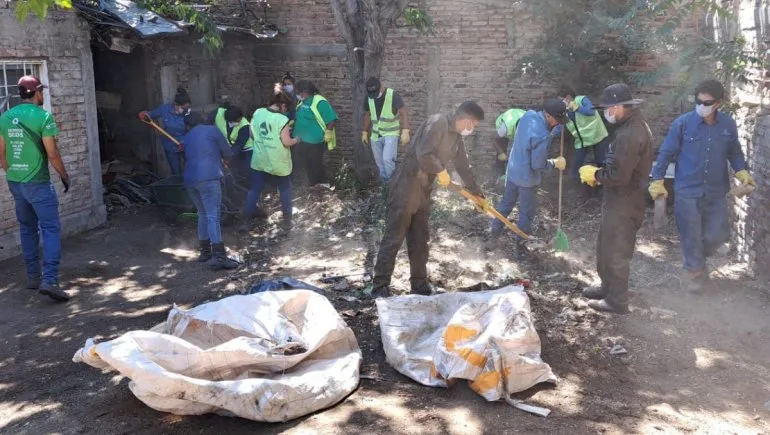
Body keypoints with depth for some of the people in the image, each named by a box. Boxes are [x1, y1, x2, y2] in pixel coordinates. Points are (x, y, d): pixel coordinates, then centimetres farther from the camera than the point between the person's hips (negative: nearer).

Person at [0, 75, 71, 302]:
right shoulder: (43, 116, -12)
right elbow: (52, 154, -13)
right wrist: (64, 175, 0)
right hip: (37, 183, -7)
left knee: (27, 229, 17)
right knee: (51, 229, -5)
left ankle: (33, 277, 22)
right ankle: (50, 280, -16)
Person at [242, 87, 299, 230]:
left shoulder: (257, 113, -2)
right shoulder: (282, 120, -18)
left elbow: (252, 134, 7)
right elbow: (287, 142, -16)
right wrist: (296, 140, 4)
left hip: (259, 161, 4)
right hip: (278, 163, -4)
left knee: (254, 190, 13)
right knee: (285, 190, 16)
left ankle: (246, 221, 16)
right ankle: (287, 221, 20)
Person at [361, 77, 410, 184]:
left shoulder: (393, 95, -15)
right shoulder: (369, 98, 0)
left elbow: (403, 113, -16)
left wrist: (405, 131, -25)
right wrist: (365, 132, 14)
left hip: (391, 134, -5)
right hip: (375, 136, 5)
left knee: (387, 159, -21)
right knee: (380, 163, 7)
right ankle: (386, 186, 20)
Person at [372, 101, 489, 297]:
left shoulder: (457, 137, 15)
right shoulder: (438, 122, -15)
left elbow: (463, 166, 26)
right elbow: (424, 154, -26)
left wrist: (477, 193, 31)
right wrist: (441, 171, -10)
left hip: (423, 190, 9)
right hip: (405, 187, -9)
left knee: (420, 240, 13)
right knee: (394, 238, -5)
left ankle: (420, 285, 23)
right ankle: (380, 286, 2)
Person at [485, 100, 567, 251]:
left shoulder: (528, 115, -10)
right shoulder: (542, 136, -33)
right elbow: (538, 165, -24)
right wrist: (555, 163, -7)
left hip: (513, 171, 7)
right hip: (527, 178, -7)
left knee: (506, 203, 20)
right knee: (527, 211, 14)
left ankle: (493, 236, 29)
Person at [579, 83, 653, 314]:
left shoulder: (630, 133, -26)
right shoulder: (633, 125, 9)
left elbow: (619, 175, -28)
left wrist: (595, 174, -12)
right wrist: (599, 173, 5)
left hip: (624, 202, -10)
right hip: (622, 199, 10)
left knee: (615, 252, 2)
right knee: (606, 247, 22)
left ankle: (617, 301, 14)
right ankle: (608, 287, 36)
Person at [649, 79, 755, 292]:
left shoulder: (728, 124, -2)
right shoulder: (682, 123, -11)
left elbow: (734, 152, 11)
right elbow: (666, 153, -5)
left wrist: (742, 172, -5)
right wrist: (657, 181, -7)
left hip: (716, 192, 3)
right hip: (687, 191, -3)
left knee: (718, 234, 9)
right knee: (691, 236, 6)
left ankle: (698, 257, 40)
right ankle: (695, 271, 28)